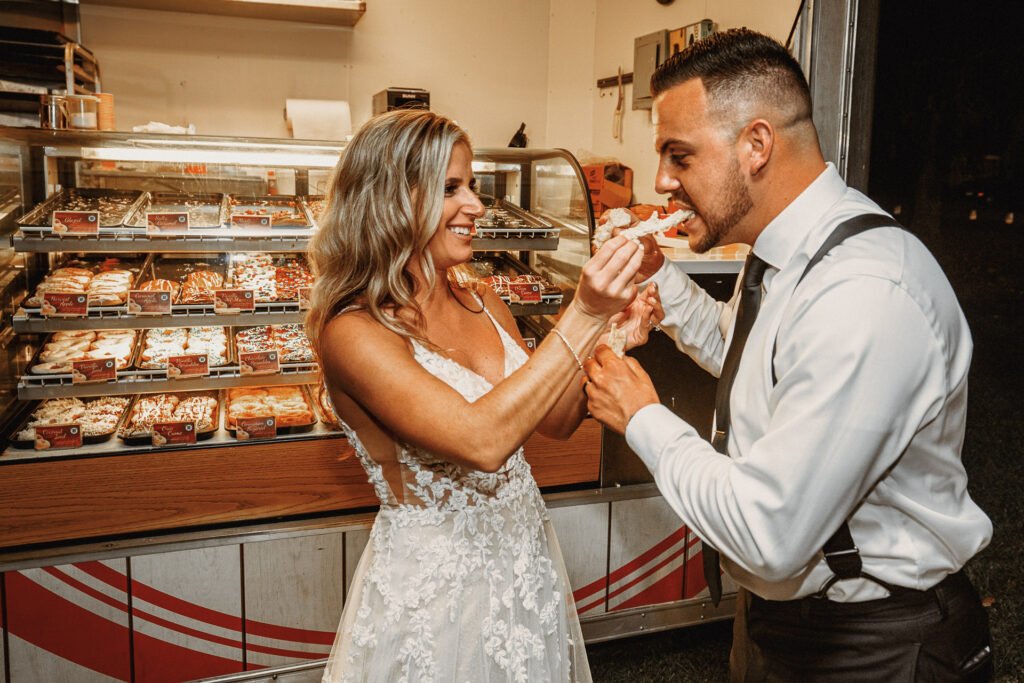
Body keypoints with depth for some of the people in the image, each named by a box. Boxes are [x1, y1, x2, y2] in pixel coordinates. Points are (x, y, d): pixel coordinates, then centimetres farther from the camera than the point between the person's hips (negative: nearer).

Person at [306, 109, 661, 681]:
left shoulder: (484, 305, 1)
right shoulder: (353, 330, -21)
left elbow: (554, 421, 5)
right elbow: (481, 440, -32)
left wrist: (611, 336, -11)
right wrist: (582, 317, -33)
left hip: (526, 559, 7)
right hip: (433, 585, -6)